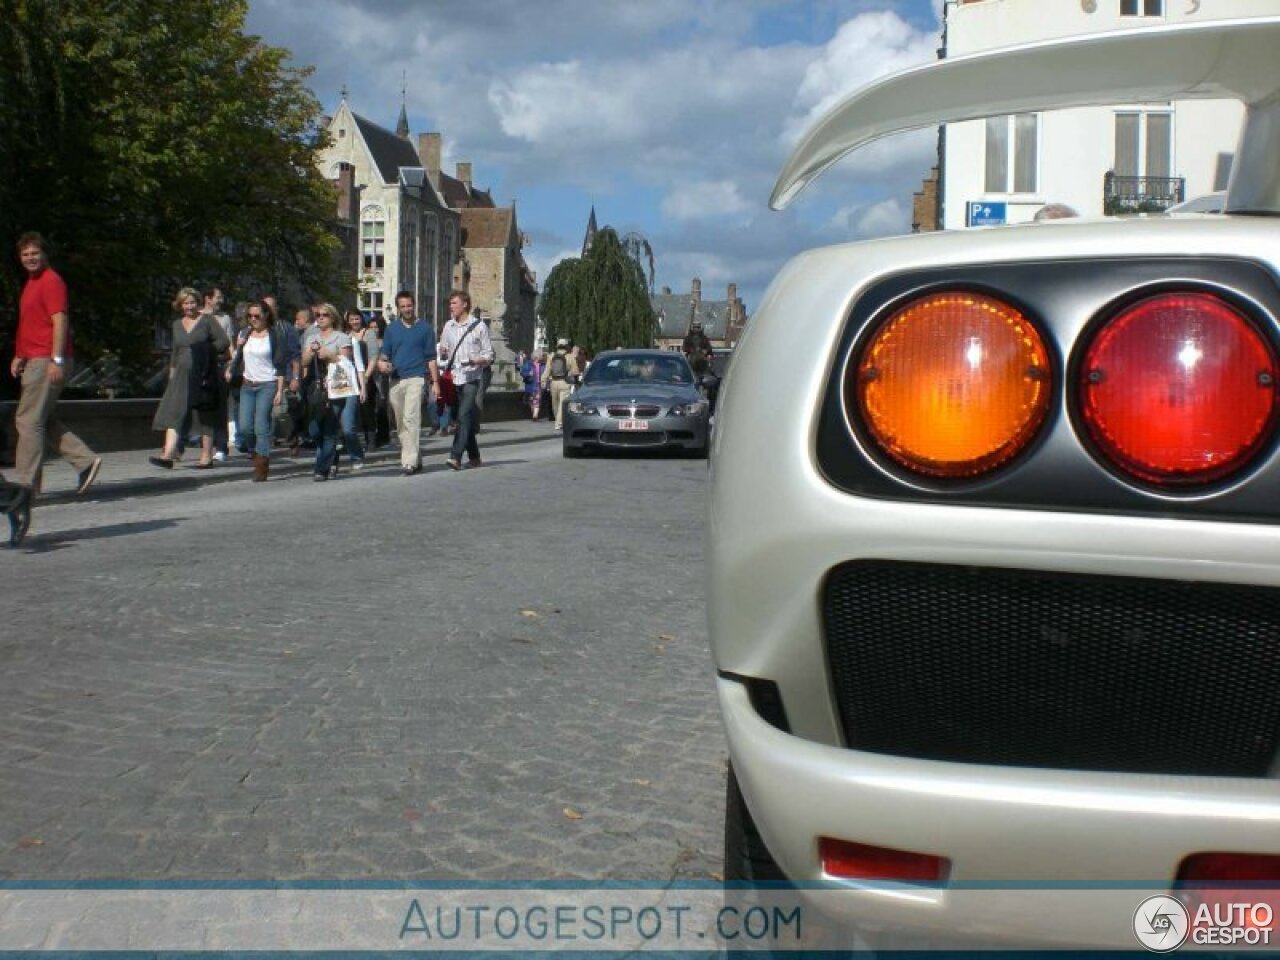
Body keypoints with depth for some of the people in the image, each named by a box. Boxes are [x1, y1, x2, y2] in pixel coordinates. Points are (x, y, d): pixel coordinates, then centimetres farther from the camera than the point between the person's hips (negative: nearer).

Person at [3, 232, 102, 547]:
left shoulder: (51, 282, -9)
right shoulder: (31, 283, 21)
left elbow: (60, 320, -17)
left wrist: (56, 359, -23)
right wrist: (20, 356, 23)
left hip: (48, 362, -10)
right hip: (34, 361, 10)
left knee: (29, 420, -10)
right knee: (42, 420, 11)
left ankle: (26, 485, -9)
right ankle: (85, 460, 11)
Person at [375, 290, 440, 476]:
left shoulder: (425, 328, 5)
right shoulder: (391, 328, 14)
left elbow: (431, 358, 6)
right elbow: (385, 353, 18)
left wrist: (435, 382, 0)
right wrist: (382, 362, -4)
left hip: (415, 378, -5)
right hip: (395, 380, 5)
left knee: (410, 419, -18)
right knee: (400, 424, 8)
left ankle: (410, 462, -23)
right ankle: (415, 459, 19)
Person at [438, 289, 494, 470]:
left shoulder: (479, 326, -1)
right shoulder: (449, 326, 13)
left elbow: (489, 355, 0)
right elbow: (443, 351, 21)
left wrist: (475, 361, -19)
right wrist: (443, 352, -3)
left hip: (472, 379, -5)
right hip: (454, 379, 5)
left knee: (464, 415, -17)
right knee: (465, 417, 11)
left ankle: (456, 457, -23)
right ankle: (474, 456, 22)